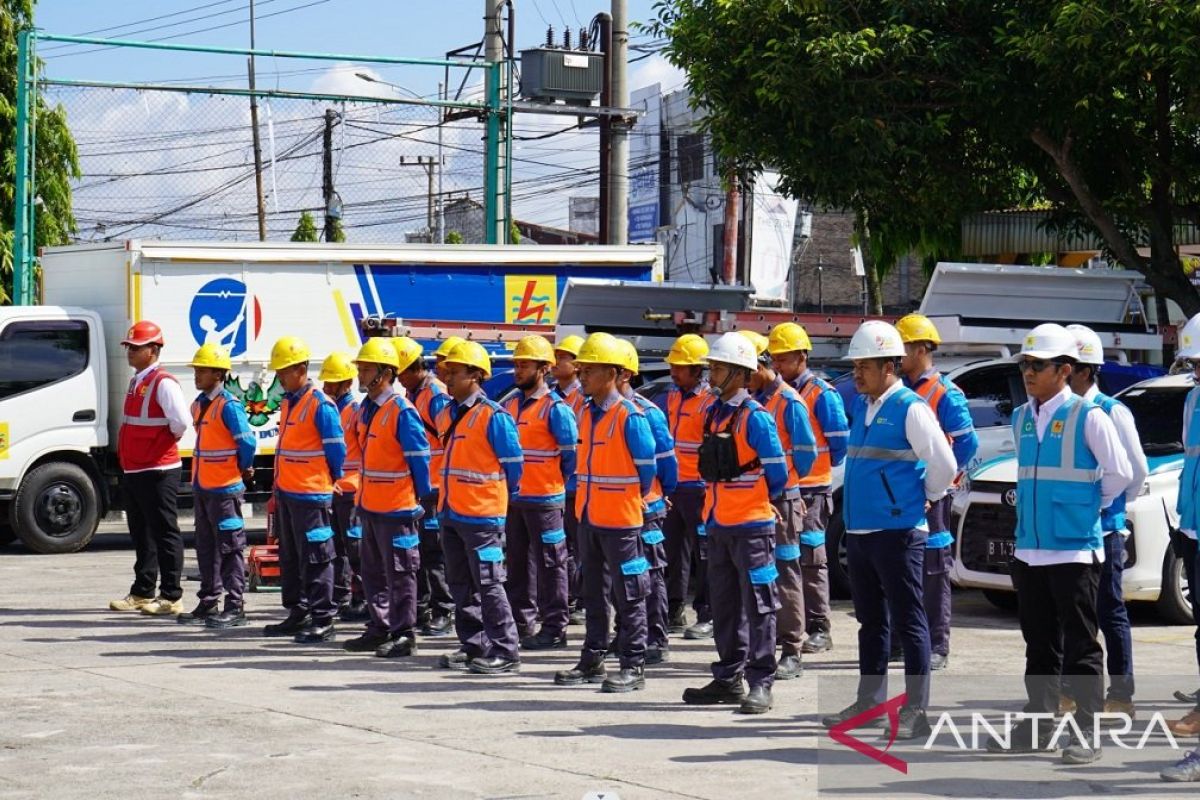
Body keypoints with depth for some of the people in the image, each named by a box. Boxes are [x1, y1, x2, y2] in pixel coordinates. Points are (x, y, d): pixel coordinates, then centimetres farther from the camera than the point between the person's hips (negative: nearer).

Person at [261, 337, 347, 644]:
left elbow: (336, 448, -12)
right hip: (286, 492, 9)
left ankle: (322, 621, 0)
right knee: (290, 557, 15)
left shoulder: (320, 404, -15)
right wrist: (278, 489, 19)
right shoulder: (288, 402, 12)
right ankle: (298, 614, 24)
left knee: (315, 559, -4)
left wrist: (332, 479, 1)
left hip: (311, 495, -9)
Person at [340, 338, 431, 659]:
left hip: (397, 509, -9)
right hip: (370, 506, 9)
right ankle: (379, 629, 24)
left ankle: (404, 635, 6)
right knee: (373, 571, 15)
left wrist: (423, 497, -9)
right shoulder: (366, 410, 9)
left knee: (400, 573, -1)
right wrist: (361, 496, 17)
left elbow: (420, 458, -13)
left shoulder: (402, 412, -16)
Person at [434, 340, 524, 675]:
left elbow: (513, 464, -8)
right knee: (461, 585, 13)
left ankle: (505, 653, 0)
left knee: (488, 585, -5)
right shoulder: (447, 415, 10)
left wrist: (496, 496, 3)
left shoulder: (493, 416, -14)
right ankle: (473, 647, 21)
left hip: (481, 514, -8)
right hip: (451, 513, 8)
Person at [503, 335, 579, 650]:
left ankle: (554, 629, 3)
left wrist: (557, 483, -3)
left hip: (544, 499, -7)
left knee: (550, 565, -1)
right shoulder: (511, 405, 11)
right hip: (513, 498, 7)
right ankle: (521, 624, 20)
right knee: (517, 563, 12)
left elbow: (571, 455, -8)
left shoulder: (555, 408, -10)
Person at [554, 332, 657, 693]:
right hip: (588, 516, 8)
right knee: (594, 592, 14)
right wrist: (587, 497, 16)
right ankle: (592, 660, 22)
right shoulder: (586, 413, 8)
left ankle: (633, 667, 3)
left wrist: (636, 498, 2)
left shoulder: (630, 416, -14)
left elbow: (647, 465, -9)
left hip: (621, 518, -8)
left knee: (629, 595, -1)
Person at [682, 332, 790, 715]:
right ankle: (728, 679, 22)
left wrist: (764, 503, 3)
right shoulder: (713, 414, 11)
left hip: (752, 525, -8)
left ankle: (760, 683, 0)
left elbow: (777, 472, -9)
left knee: (757, 605, -3)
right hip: (718, 524, 8)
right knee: (724, 606, 13)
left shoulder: (756, 418, -12)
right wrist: (715, 504, 15)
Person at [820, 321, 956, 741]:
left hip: (898, 531, -8)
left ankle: (916, 710, -2)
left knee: (908, 620, -4)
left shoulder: (911, 409, -11)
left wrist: (926, 499, 0)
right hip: (859, 529, 8)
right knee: (870, 620, 16)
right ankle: (870, 699, 24)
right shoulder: (861, 406, 13)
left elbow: (944, 464, -14)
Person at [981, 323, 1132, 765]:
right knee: (1039, 645, 13)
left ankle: (1087, 731, 1)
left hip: (1075, 551, -6)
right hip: (1029, 550, 6)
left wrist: (1089, 506, 4)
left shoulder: (1087, 416, -8)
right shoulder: (1022, 418, 11)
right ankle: (1038, 724, 19)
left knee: (1080, 646, -3)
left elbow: (1119, 473, -6)